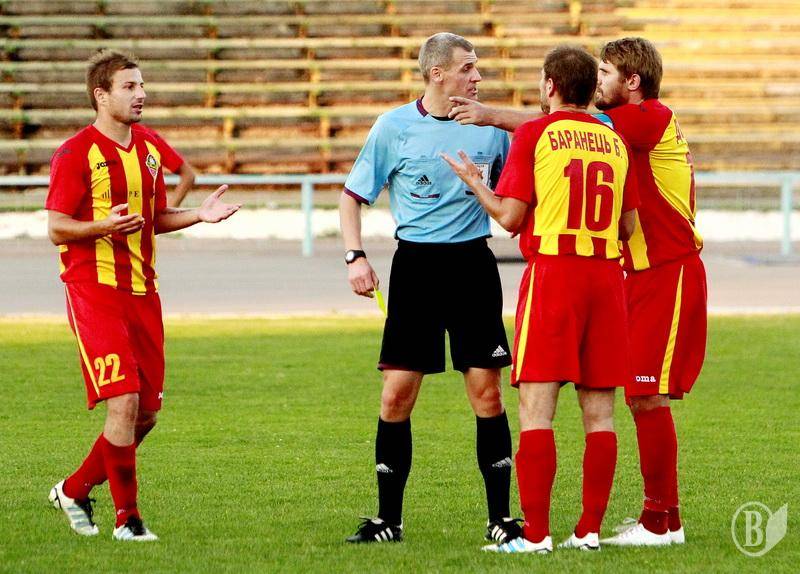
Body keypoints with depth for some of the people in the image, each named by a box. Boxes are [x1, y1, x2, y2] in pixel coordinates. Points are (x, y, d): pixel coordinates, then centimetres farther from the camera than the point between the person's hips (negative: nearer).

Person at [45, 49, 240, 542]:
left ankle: (76, 490, 25)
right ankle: (127, 518, -5)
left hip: (142, 289, 7)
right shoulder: (76, 154, -9)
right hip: (94, 289, -7)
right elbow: (57, 228, -10)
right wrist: (104, 226, -27)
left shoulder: (149, 147, 13)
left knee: (148, 411, 7)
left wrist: (199, 215, 4)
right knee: (123, 401, -15)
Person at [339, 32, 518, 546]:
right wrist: (355, 256, -4)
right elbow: (353, 195, 7)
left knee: (487, 392, -2)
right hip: (415, 266, -1)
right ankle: (388, 520, 7)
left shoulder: (492, 127, 5)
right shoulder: (394, 127, 0)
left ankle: (500, 517, 6)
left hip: (473, 264, 1)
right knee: (397, 395, -3)